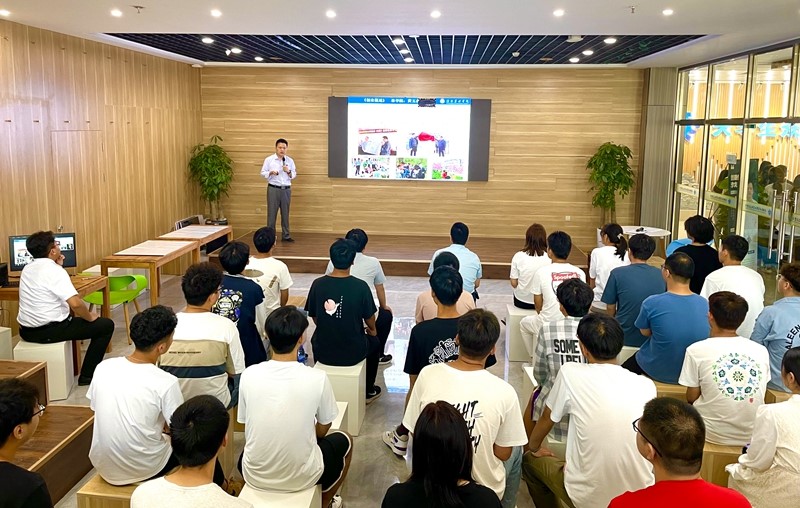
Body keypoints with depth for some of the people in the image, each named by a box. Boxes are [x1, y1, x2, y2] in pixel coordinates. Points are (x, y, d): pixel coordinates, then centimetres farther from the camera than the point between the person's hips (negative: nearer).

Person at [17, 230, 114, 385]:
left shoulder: (27, 268, 6)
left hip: (26, 331, 9)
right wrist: (90, 317, -10)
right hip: (48, 331, -9)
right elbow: (75, 303, -28)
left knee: (70, 315, 37)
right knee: (106, 325, 0)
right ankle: (87, 376, 4)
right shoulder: (54, 270, -19)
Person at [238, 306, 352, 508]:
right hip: (301, 477, -2)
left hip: (255, 475, 3)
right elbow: (322, 430, 0)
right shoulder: (317, 378, -17)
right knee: (344, 440, 28)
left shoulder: (249, 375, -10)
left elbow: (247, 425, 5)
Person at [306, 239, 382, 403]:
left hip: (323, 353, 2)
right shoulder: (360, 286, -18)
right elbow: (369, 319, -4)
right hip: (353, 353, -1)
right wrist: (372, 330, 19)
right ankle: (368, 391, 42)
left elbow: (314, 318, 1)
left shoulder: (318, 284, -12)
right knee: (374, 342, 31)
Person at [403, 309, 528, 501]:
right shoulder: (504, 392, -25)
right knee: (516, 453, 27)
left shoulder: (427, 375, -19)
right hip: (484, 489, -2)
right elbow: (503, 454, -11)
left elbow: (415, 434, -6)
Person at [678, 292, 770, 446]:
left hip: (712, 435, -3)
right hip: (753, 437, 3)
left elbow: (692, 397, -2)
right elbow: (761, 394, 8)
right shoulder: (762, 351, -1)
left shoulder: (696, 350, -10)